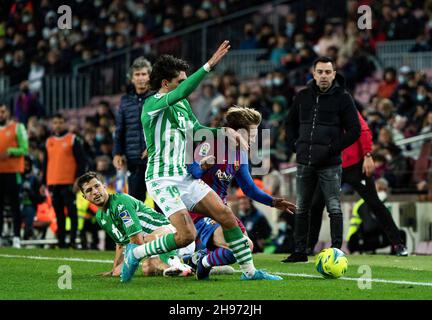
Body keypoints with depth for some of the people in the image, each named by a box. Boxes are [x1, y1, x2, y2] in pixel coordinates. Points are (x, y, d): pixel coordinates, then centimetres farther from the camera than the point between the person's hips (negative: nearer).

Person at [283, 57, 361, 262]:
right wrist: (295, 145, 6)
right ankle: (300, 251, 17)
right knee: (301, 208, 10)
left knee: (334, 208, -5)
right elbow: (291, 123, 21)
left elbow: (354, 130, -7)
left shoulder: (342, 98, -5)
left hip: (329, 164, -5)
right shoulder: (303, 96, 8)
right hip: (304, 162, 5)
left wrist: (333, 149, -13)